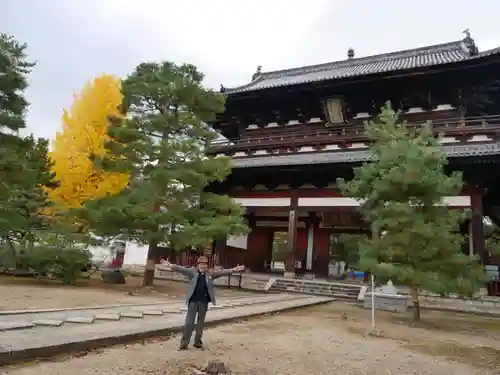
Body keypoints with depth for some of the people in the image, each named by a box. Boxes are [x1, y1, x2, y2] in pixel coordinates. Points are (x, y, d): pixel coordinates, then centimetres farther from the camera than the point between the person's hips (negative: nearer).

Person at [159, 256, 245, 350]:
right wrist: (171, 265, -28)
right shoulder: (192, 272, -2)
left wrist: (233, 270, -13)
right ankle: (184, 343, 10)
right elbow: (182, 269, -13)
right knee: (189, 322, 0)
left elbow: (221, 272, -1)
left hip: (204, 302, 2)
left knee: (201, 322, 13)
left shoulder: (210, 274, 4)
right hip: (193, 301, -2)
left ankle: (197, 342, 26)